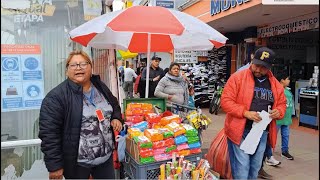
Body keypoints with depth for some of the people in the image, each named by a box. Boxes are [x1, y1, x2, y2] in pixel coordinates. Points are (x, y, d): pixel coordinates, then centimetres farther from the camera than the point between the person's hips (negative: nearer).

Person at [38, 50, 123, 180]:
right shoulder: (56, 96, -16)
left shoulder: (101, 87, 4)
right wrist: (54, 165, -17)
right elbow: (49, 133, -17)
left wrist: (116, 118, 1)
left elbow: (115, 106, 21)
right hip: (77, 163, -5)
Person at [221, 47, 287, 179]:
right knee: (241, 169, -3)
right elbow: (225, 101, -12)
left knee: (255, 168, 17)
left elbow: (282, 103, 19)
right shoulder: (238, 77, -8)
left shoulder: (275, 84, 8)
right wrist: (245, 113, -23)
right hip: (240, 131, -5)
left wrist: (278, 112, -5)